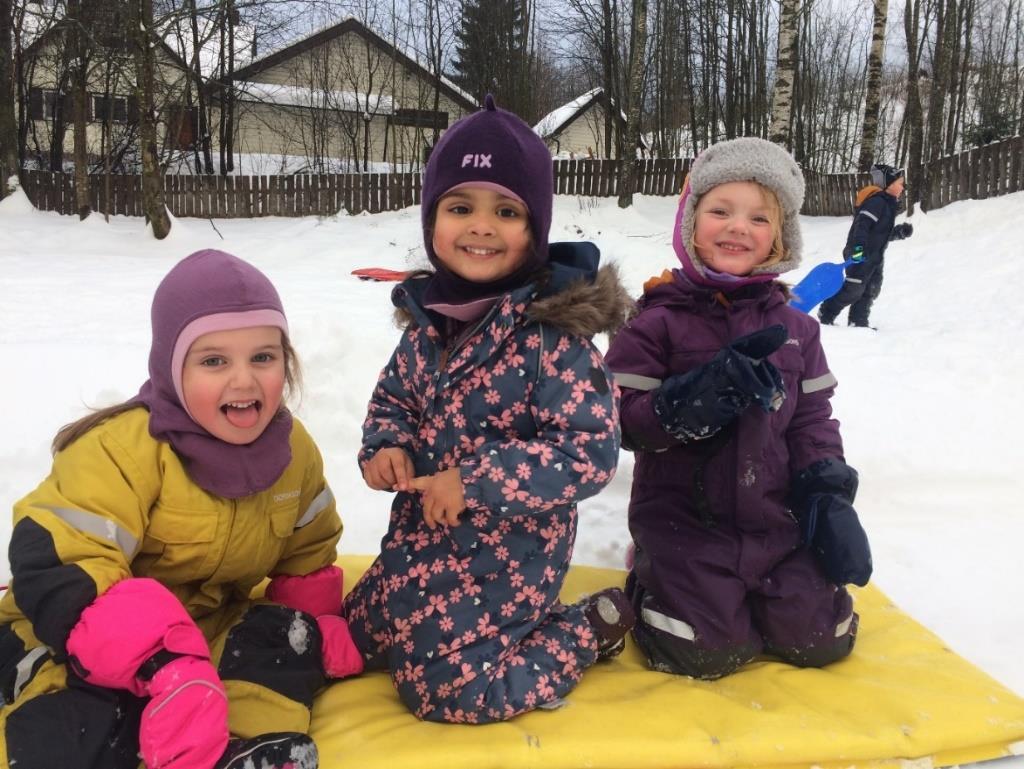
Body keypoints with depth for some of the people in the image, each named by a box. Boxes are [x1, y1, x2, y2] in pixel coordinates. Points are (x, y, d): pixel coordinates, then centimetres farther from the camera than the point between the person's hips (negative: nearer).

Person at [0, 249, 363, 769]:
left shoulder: (294, 451, -4)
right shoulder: (123, 448, -26)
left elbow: (308, 552, 12)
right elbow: (56, 567, -35)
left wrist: (319, 628, -4)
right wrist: (165, 665, -46)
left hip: (209, 625, 6)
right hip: (77, 640, -5)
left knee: (292, 640, -18)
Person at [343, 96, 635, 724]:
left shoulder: (554, 332, -24)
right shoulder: (429, 319, -3)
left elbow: (592, 450, -26)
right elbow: (393, 398, 12)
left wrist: (475, 482, -30)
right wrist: (386, 447, -11)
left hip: (508, 551, -8)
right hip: (422, 536, 8)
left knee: (443, 687, -4)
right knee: (364, 636, 22)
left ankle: (591, 628, 13)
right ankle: (520, 626, 32)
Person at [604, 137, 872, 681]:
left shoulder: (792, 327, 4)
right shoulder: (658, 320, -10)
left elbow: (812, 418, 8)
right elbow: (624, 418, -15)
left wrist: (829, 498, -3)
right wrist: (695, 399, -30)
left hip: (775, 519, 4)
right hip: (685, 521, -4)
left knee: (820, 637, 3)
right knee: (710, 653, -11)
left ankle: (736, 593, 30)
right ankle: (649, 582, 19)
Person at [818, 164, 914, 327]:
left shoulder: (888, 204, 17)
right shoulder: (876, 201, -15)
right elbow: (862, 224, -26)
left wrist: (901, 231, 7)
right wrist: (858, 247, -36)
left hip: (874, 256, 10)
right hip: (861, 255, -10)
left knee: (871, 289, 10)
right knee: (853, 289, -9)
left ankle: (858, 322, 14)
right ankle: (825, 315, 2)